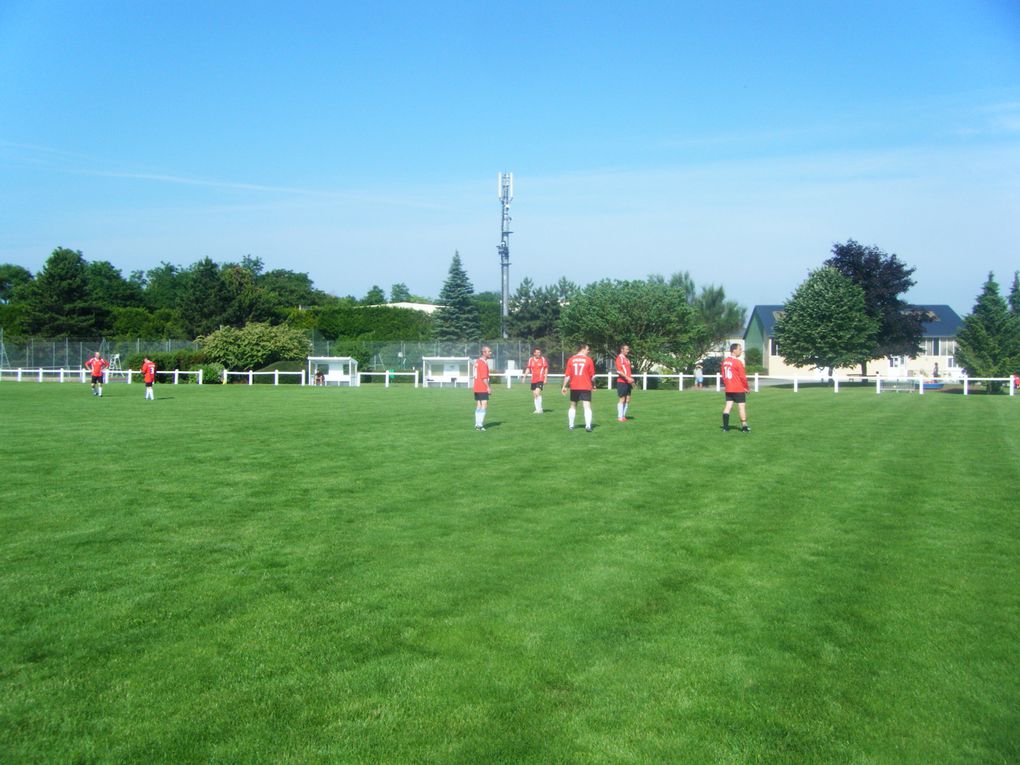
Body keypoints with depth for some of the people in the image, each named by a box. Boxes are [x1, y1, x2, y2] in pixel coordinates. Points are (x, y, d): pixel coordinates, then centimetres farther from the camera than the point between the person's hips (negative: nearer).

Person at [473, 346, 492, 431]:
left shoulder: (477, 361, 14)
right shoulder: (483, 363, -15)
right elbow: (484, 377, -20)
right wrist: (488, 387, -17)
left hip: (476, 388, 9)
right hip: (482, 388, -9)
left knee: (478, 406, 11)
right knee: (484, 405, -9)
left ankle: (477, 424, 13)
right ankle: (480, 425, -14)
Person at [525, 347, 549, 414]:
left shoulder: (543, 359, -2)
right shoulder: (531, 360, 5)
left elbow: (546, 369, 1)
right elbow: (528, 369, 13)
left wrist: (545, 379, -4)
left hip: (540, 379, -4)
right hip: (533, 380, 4)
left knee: (537, 393, -19)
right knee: (534, 395, 7)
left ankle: (539, 409, -14)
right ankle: (537, 409, 18)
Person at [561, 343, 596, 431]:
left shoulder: (571, 359, 3)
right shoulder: (588, 359, -4)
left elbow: (567, 375, 1)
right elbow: (592, 376, -1)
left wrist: (564, 386, 7)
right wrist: (593, 384, 15)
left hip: (574, 387, 3)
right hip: (586, 387, -3)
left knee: (573, 406, 17)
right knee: (587, 407, -6)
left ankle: (571, 425, 20)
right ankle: (588, 425, -20)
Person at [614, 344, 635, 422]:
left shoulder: (627, 359, 19)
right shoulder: (619, 358, -9)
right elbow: (619, 371, -17)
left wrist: (631, 379, 15)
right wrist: (627, 378, -22)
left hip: (628, 382, 9)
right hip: (621, 382, -9)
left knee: (627, 400, 8)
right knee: (622, 399, -7)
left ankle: (623, 416, 15)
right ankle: (620, 417, -2)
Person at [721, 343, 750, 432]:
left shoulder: (725, 361, 6)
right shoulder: (738, 362, -16)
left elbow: (723, 375, 12)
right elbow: (743, 376, -13)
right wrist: (747, 388, -1)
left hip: (728, 389, 7)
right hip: (739, 389, -7)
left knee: (728, 406, 6)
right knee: (742, 407, 2)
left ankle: (725, 427, 4)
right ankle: (744, 427, 5)